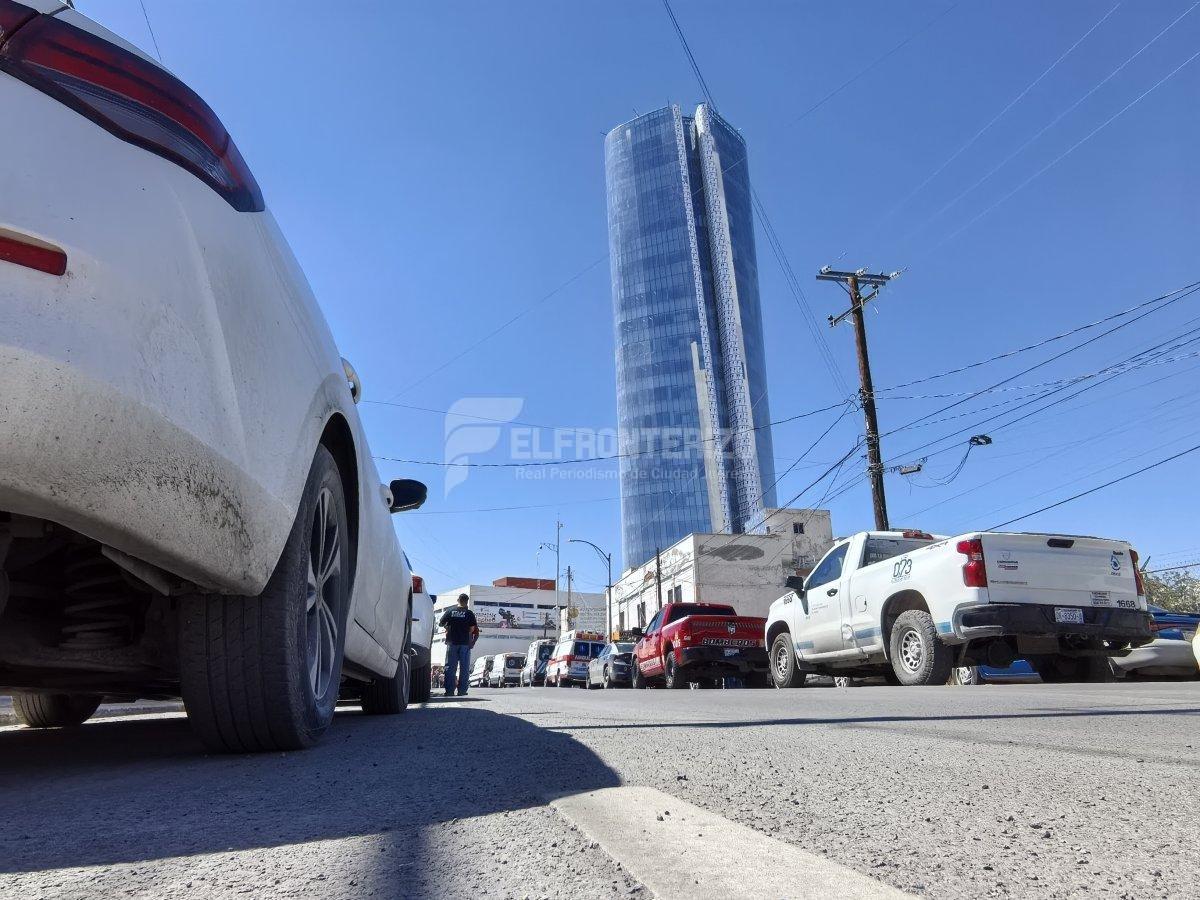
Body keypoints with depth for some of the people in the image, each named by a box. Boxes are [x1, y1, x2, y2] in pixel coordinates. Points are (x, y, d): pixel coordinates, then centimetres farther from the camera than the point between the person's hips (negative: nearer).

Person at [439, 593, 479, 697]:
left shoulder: (450, 611, 3)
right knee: (464, 668, 4)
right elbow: (473, 629, -6)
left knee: (450, 667, 6)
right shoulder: (469, 613, -2)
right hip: (465, 643, -1)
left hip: (452, 643, 2)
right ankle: (462, 691, 0)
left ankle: (449, 691, 2)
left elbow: (440, 624, 7)